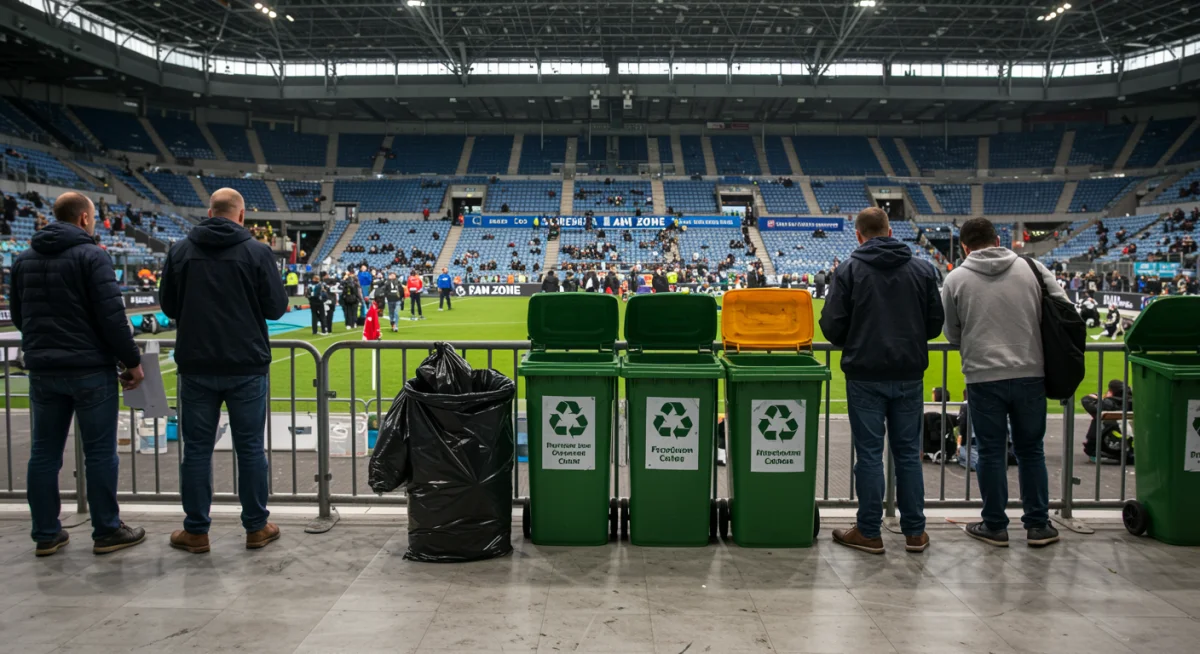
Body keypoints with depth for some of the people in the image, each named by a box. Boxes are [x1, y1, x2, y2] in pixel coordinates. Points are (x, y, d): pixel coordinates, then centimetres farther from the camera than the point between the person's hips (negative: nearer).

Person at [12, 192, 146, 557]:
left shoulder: (25, 259, 10)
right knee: (100, 453, 2)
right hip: (90, 369, -6)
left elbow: (19, 316, 16)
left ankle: (46, 534, 18)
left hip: (42, 371, 6)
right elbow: (112, 316, -16)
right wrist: (132, 361, -8)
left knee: (44, 453, 11)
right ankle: (107, 532, 9)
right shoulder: (90, 256, -11)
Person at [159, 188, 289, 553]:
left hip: (195, 365, 2)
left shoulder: (181, 250, 2)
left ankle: (196, 532, 17)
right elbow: (277, 307, -5)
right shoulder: (257, 251, -7)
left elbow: (168, 306, 7)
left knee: (197, 448, 10)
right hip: (247, 365, -2)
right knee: (250, 447, 8)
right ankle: (256, 528, 17)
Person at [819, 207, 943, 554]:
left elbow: (832, 326, -8)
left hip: (865, 375, -3)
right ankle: (915, 532, 18)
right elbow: (935, 323, 6)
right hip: (910, 373, 3)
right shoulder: (923, 269, 4)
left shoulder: (849, 270, -6)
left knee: (869, 453, 4)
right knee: (908, 452, 11)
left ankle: (869, 532, 11)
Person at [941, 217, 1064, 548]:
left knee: (991, 452, 8)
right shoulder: (1032, 268, 1)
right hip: (1031, 374, 2)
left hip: (983, 377, -2)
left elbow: (952, 334, 4)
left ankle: (995, 525, 17)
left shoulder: (956, 278, -3)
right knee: (1031, 449, 14)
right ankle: (1038, 525, 22)